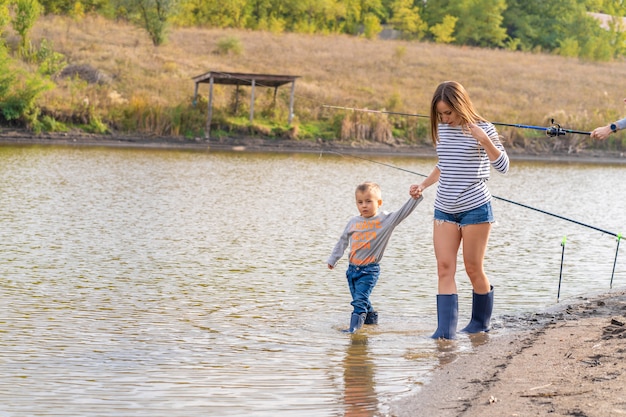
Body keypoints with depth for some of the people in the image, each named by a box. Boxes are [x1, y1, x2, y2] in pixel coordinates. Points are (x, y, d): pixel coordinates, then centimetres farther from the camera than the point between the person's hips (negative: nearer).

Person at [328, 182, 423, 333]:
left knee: (360, 300, -15)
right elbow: (342, 242, 19)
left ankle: (353, 328, -17)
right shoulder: (353, 222, 7)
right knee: (360, 300, 14)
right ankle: (372, 319, 33)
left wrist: (415, 198, -26)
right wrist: (333, 259, 25)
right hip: (352, 268, 5)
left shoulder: (385, 220, -4)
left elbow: (403, 212, -12)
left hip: (370, 269, -5)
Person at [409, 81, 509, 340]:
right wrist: (423, 184, 9)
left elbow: (503, 166, -12)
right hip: (444, 209, 5)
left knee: (473, 269, 2)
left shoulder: (482, 129, -7)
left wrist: (485, 141, -25)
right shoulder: (442, 129, 8)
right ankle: (446, 330, -11)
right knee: (445, 268, -6)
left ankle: (481, 323, 22)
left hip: (475, 208, -5)